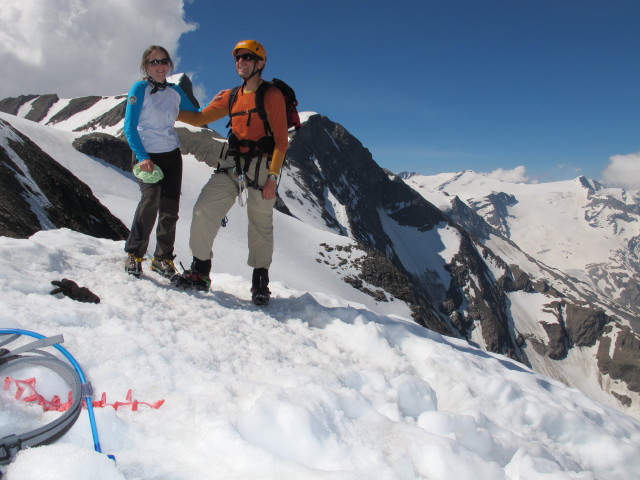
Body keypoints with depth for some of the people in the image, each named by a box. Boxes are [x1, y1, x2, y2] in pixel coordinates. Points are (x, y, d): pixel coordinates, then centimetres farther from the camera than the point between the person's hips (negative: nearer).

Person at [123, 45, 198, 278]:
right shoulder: (139, 89, -5)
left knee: (170, 207, 0)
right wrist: (142, 157, -19)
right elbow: (129, 127, -9)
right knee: (151, 198, -24)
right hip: (146, 155, -4)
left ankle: (162, 258, 15)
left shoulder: (175, 91, 9)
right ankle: (134, 254, -9)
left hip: (171, 155, 5)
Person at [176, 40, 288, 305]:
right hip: (231, 164, 5)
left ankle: (260, 282, 16)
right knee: (203, 210, -6)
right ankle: (200, 272, 7)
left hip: (260, 166, -5)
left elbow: (281, 140, -7)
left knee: (261, 225, 2)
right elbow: (200, 118, 21)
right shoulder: (230, 97, 15)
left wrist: (273, 176, -14)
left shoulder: (272, 95, -2)